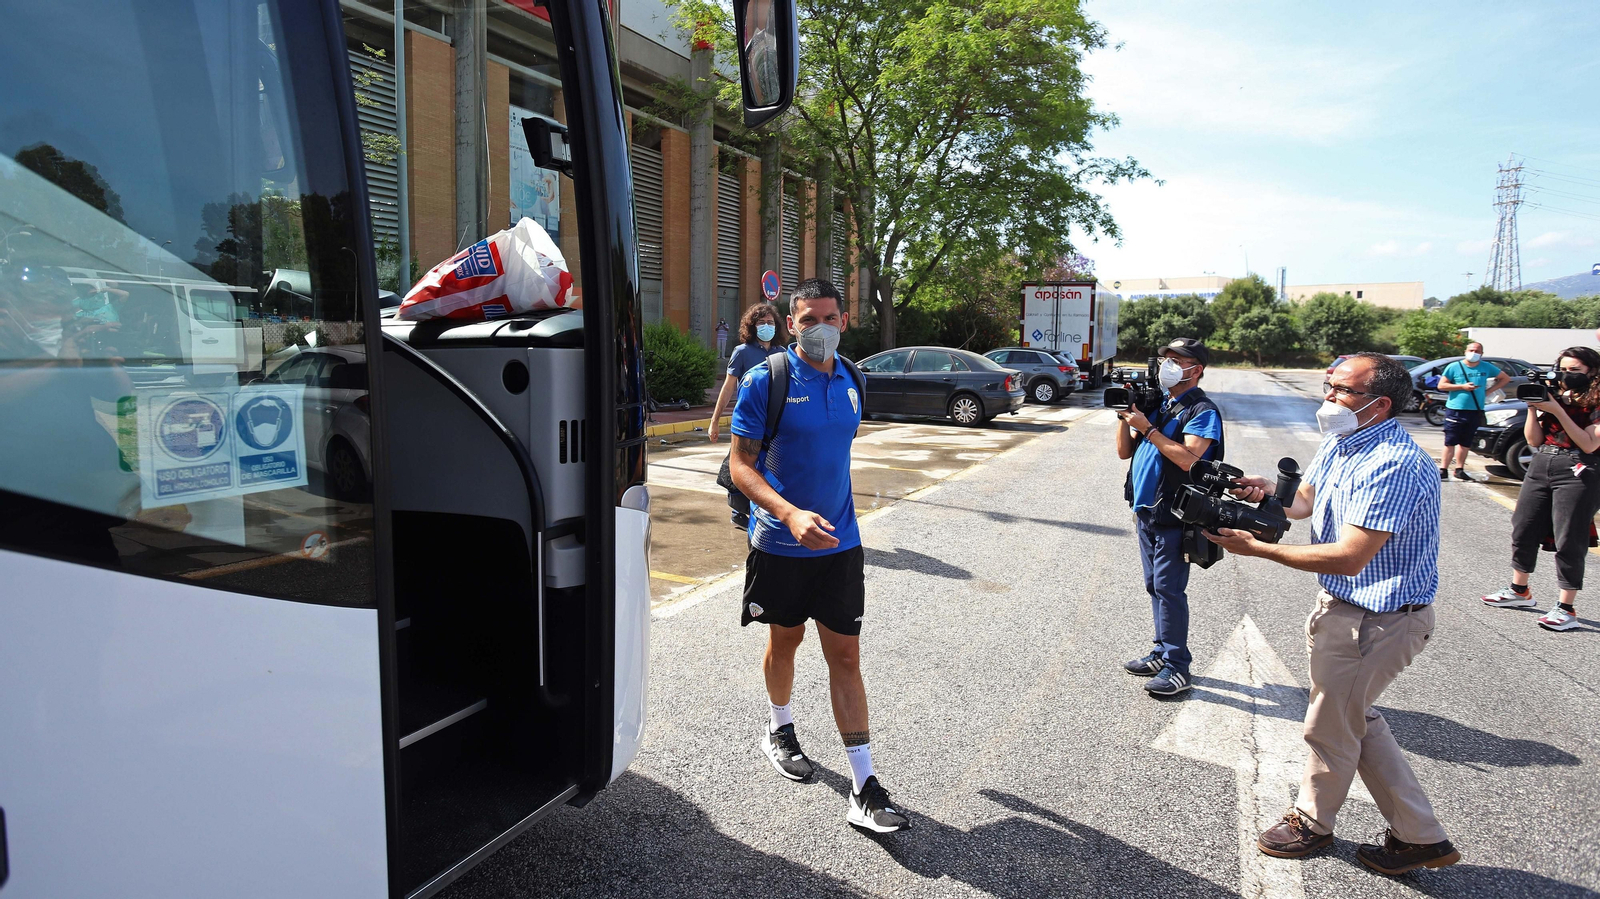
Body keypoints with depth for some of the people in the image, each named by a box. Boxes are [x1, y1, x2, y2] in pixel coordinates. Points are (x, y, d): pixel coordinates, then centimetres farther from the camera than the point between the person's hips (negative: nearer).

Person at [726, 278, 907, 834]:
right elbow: (741, 465, -14)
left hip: (840, 542, 3)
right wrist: (791, 514, -29)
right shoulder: (766, 380, -11)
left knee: (845, 655, 1)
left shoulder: (850, 379, 5)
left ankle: (864, 790, 5)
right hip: (780, 541, -3)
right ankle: (779, 729, 45)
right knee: (787, 638, 17)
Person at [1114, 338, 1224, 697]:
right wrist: (1125, 416, -1)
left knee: (1169, 589, -6)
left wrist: (1147, 428, -21)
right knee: (1155, 586, 14)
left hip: (1174, 516, -8)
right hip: (1146, 511, 8)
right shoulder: (1157, 404, 14)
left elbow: (1187, 458, -23)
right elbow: (1125, 451, 13)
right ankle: (1162, 652, 25)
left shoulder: (1203, 411, -9)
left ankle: (1177, 667, 2)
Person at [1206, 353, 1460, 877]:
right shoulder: (1340, 443, 2)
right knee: (1355, 718, 20)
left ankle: (1312, 820, 36)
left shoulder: (1393, 465, -28)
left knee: (1330, 725, 10)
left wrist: (1257, 548, -31)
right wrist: (1271, 495, -9)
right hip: (1343, 604, 10)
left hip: (1378, 620, -10)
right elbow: (1305, 500, 14)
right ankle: (1420, 836, 34)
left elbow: (1349, 558, -31)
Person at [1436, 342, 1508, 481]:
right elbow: (1441, 385, -3)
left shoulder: (1487, 367, 8)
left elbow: (1505, 378, 20)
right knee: (1450, 442, -4)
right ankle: (1443, 470, -2)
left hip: (1475, 411, 3)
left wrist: (1489, 391, 7)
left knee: (1465, 443, 9)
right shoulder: (1454, 367, -1)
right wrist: (1462, 387, -13)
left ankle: (1460, 470, 15)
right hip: (1455, 410, -3)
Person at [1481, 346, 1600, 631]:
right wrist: (1533, 409, -4)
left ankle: (1567, 608, 3)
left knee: (1568, 541, -4)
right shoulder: (1555, 395, 11)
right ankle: (1519, 591, 26)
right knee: (1523, 530, 11)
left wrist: (1558, 411, -17)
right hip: (1540, 466, 6)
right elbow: (1534, 440, 9)